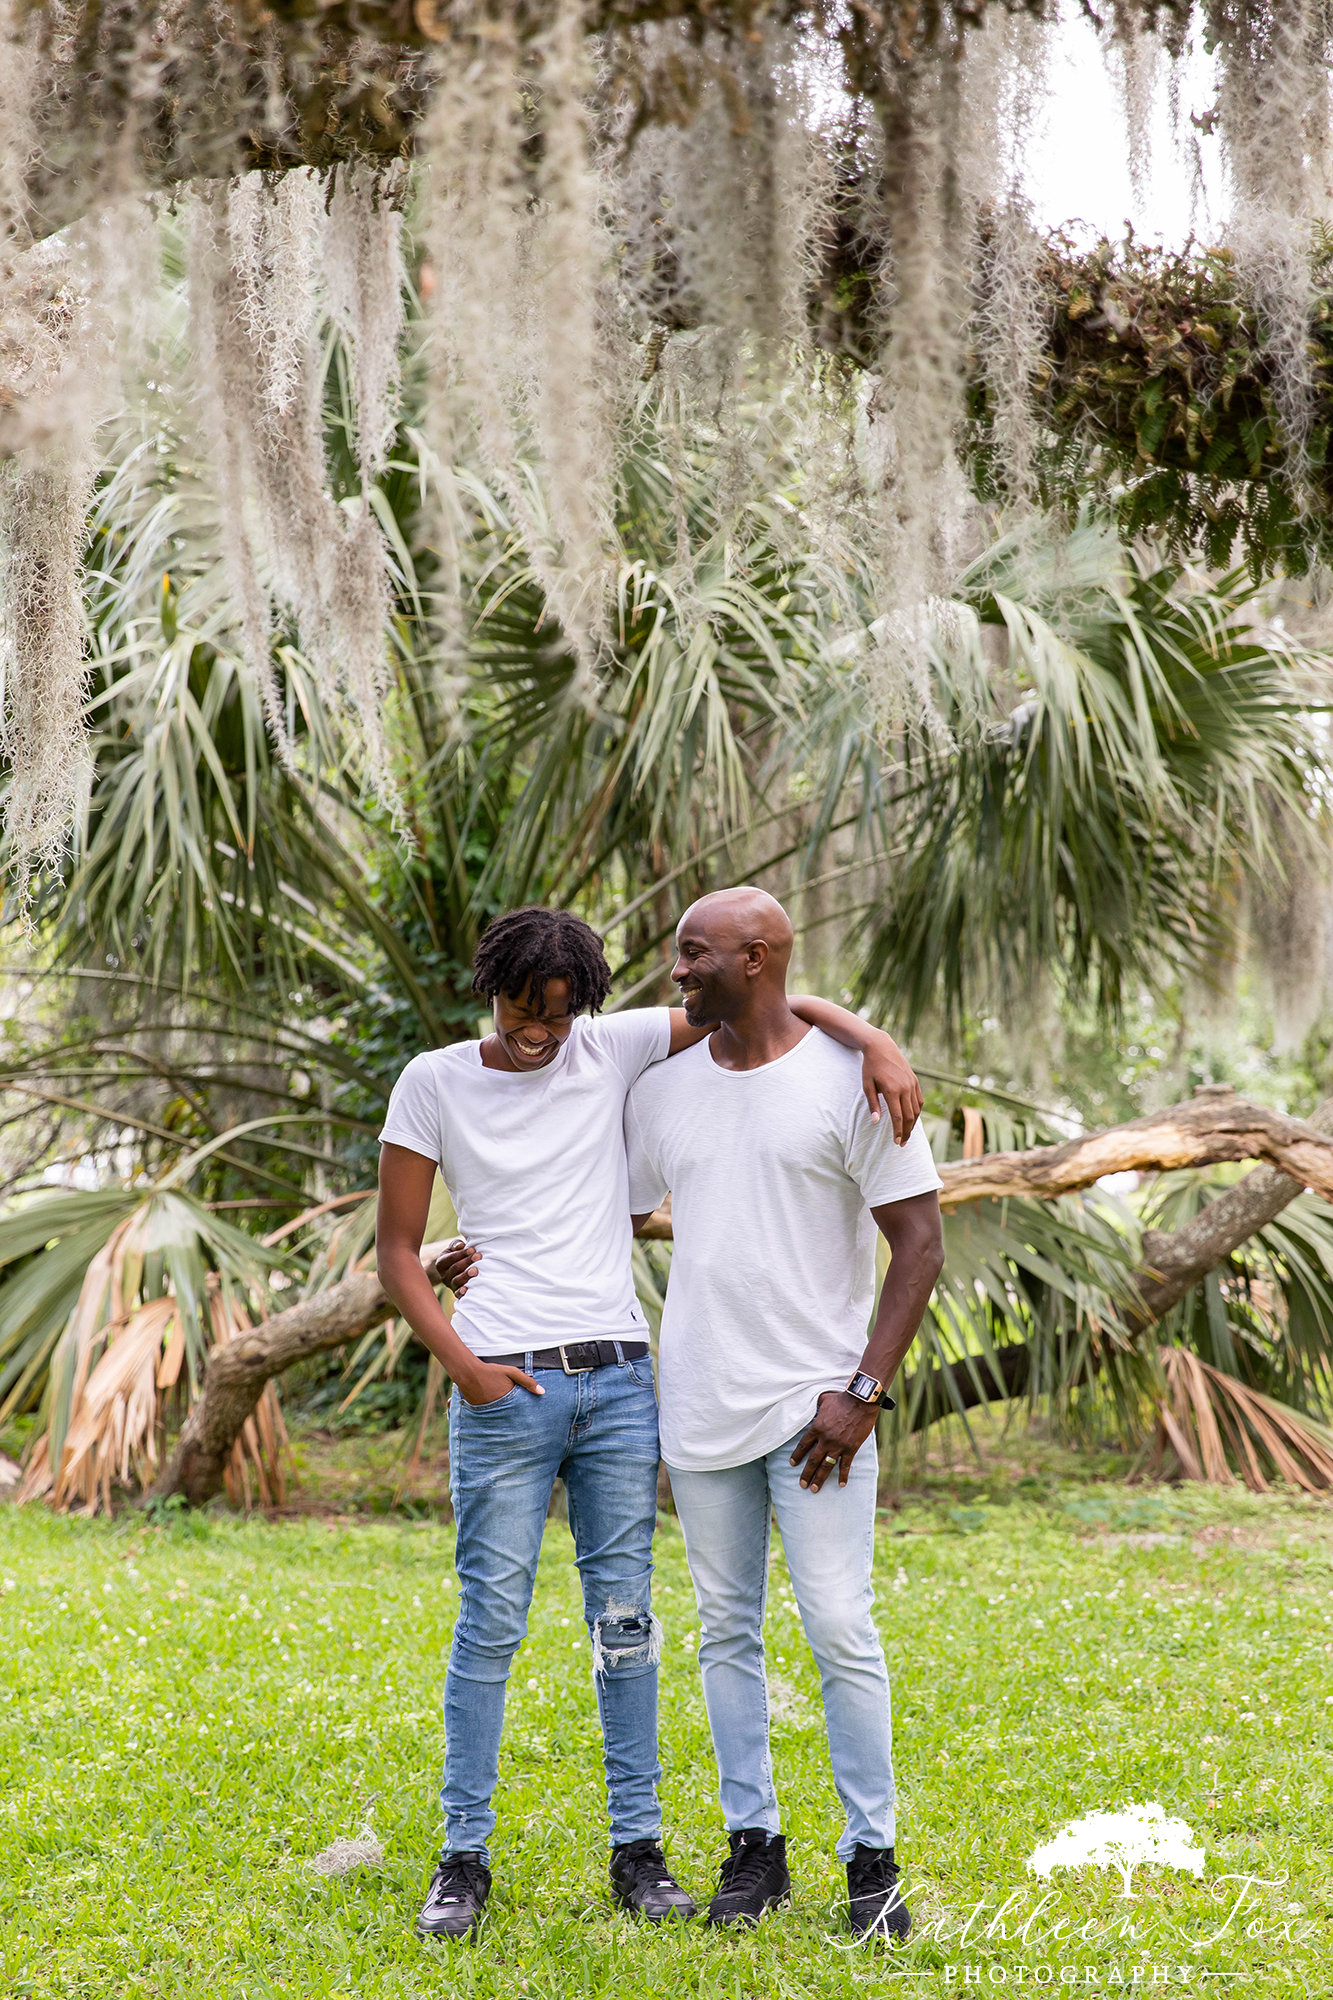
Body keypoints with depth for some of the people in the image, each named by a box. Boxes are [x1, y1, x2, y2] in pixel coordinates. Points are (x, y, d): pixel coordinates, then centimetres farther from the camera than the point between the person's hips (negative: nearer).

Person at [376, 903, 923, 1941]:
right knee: (491, 1623, -2)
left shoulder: (614, 1049, 5)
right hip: (504, 1388, -2)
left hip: (618, 1378, 3)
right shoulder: (434, 1083, 1)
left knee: (625, 1616, 5)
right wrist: (460, 1362, -9)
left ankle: (638, 1848, 12)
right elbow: (397, 1250, 4)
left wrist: (874, 1041, -13)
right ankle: (464, 1860, 7)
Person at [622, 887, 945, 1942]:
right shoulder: (661, 1091, 8)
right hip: (703, 1410, 5)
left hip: (818, 1407, -5)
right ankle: (754, 1842, 20)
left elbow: (920, 1245, -6)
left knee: (842, 1630, -4)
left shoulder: (849, 1081, -7)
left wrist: (863, 1393, -11)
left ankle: (874, 1858, 6)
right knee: (728, 1632, 10)